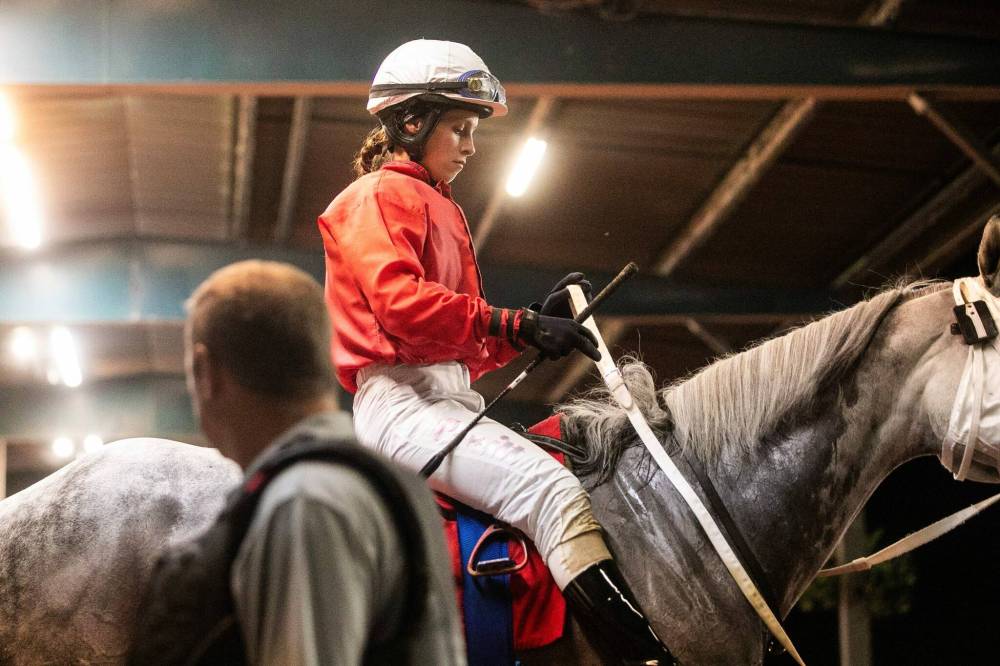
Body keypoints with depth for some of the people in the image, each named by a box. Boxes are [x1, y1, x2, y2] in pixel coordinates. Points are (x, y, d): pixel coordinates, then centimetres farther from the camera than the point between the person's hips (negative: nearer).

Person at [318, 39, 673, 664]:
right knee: (553, 491, -29)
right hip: (399, 396, -10)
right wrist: (517, 325, -19)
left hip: (449, 398, 10)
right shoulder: (377, 198, 0)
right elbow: (401, 302, -19)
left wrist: (539, 320, 7)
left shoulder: (443, 211, 28)